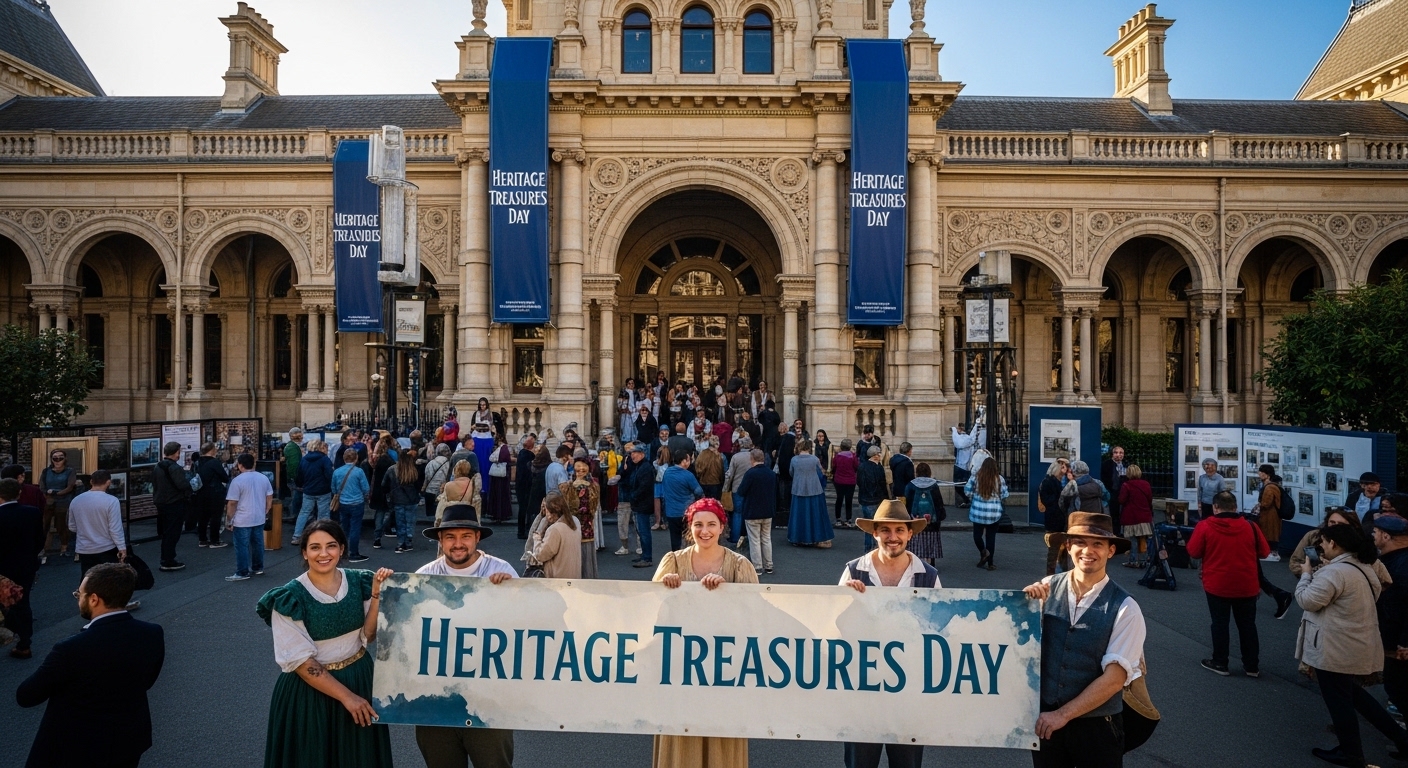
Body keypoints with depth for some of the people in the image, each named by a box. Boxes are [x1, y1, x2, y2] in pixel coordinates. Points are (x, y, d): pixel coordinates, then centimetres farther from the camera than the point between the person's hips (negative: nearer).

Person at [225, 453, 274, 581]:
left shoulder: (238, 480, -13)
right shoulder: (263, 478, 4)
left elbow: (232, 503, -13)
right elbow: (270, 497, 10)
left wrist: (228, 520, -4)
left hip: (242, 521, -6)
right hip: (259, 519, 6)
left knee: (242, 547, 0)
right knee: (258, 543, 15)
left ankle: (242, 573, 3)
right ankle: (258, 568, 25)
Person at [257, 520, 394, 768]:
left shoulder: (359, 582, -5)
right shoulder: (290, 598, -15)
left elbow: (368, 636, -8)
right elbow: (300, 661, -16)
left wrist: (377, 593, -20)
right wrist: (345, 696, -18)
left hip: (360, 678, 4)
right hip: (310, 690, -3)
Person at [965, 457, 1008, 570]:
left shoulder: (975, 478, -6)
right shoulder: (999, 479, -5)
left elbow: (967, 491, -1)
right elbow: (1004, 496, -1)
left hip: (978, 512, 0)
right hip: (994, 513, 1)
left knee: (977, 534, 16)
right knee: (991, 537, 9)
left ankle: (983, 551, -10)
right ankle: (990, 563, 12)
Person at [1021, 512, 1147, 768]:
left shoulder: (1125, 608, -14)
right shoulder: (1047, 588, -7)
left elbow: (1114, 678, -15)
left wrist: (1063, 714, -14)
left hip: (1097, 725, -2)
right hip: (1044, 717, 2)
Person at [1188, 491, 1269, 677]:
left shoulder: (1205, 526, -12)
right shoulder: (1250, 526, -5)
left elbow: (1193, 552, -7)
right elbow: (1264, 552, 5)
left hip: (1217, 585, -2)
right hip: (1246, 586, 2)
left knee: (1220, 624, 9)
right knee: (1247, 625, 14)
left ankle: (1220, 663, 17)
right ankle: (1252, 666, 22)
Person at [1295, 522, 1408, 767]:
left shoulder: (1333, 572, -24)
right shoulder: (1363, 568, 9)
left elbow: (1307, 600, -20)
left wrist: (1306, 574, -5)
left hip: (1337, 649, -10)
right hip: (1358, 645, 10)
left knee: (1338, 700, 7)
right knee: (1351, 693, 25)